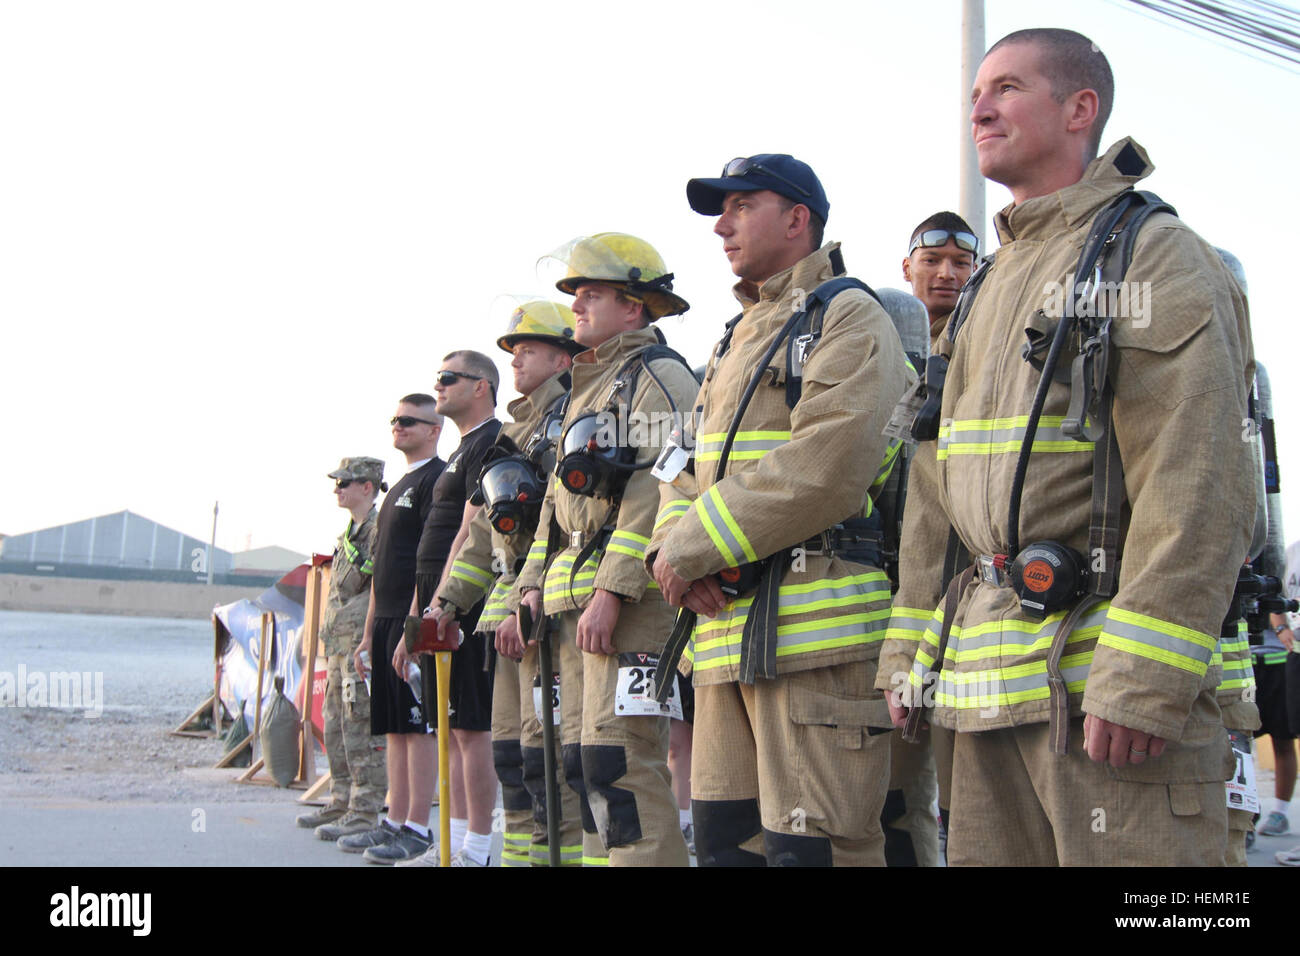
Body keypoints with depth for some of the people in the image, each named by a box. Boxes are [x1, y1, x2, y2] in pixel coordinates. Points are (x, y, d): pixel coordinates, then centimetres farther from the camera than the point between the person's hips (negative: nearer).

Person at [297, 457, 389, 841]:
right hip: (339, 644, 10)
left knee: (362, 728, -9)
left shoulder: (381, 529, -10)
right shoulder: (349, 533, 19)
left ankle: (365, 813, -7)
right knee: (336, 727, 13)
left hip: (364, 641, -10)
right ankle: (341, 802, 21)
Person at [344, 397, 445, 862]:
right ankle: (395, 822, 13)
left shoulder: (437, 479, -7)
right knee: (394, 728, 9)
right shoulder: (398, 488, 23)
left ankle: (417, 829, -6)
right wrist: (369, 635, 21)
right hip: (386, 620, 9)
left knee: (418, 726, -8)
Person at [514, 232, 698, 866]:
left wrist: (611, 589, -23)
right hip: (575, 598, 10)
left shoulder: (658, 375, -6)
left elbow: (660, 488, -18)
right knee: (583, 761, 9)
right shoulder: (587, 385, 24)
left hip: (632, 597, -10)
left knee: (620, 761, -16)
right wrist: (535, 582, 16)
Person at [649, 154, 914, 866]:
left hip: (815, 629, -9)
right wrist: (672, 543, -3)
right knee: (725, 840, 11)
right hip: (728, 631, 9)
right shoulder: (739, 341, 25)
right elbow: (687, 472, 21)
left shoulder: (849, 318, -4)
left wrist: (694, 546, -14)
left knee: (807, 847, -9)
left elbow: (827, 472, -19)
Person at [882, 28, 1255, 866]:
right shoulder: (990, 287, 22)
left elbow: (1201, 486, -15)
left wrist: (1144, 676, -22)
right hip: (989, 678, 8)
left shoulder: (1158, 256, -5)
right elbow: (939, 489, 23)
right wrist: (915, 648, 16)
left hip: (1106, 676, -8)